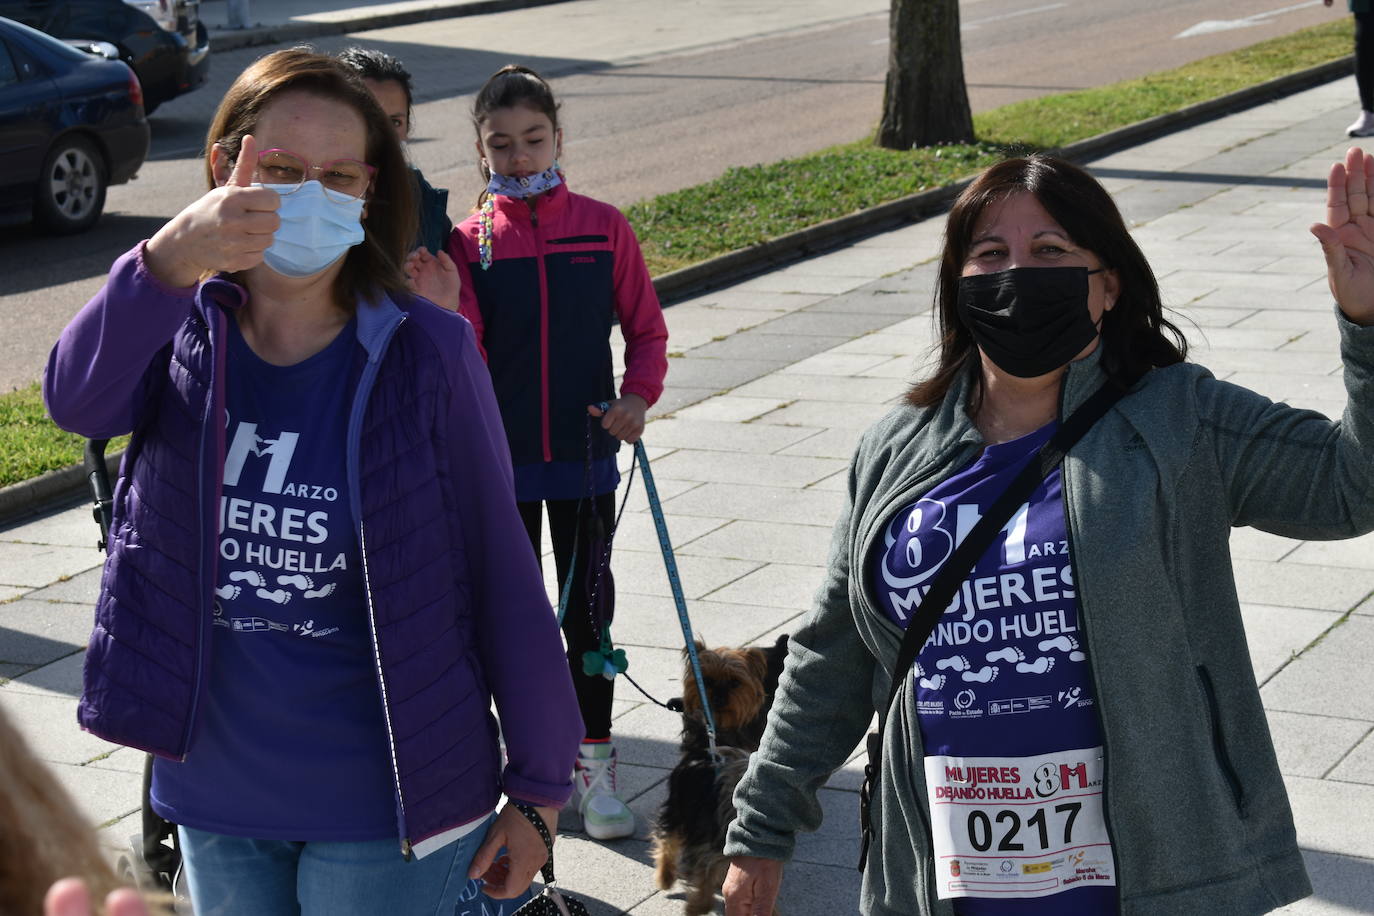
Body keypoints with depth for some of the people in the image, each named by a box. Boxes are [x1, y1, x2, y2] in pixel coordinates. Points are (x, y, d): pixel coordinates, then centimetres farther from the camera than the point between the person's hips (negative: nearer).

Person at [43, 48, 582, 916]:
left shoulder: (428, 354, -13)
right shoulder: (185, 333, -5)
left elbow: (504, 577, -9)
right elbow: (78, 400, -27)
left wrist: (537, 790, -6)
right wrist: (168, 261, -46)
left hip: (384, 809, -3)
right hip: (216, 795, 4)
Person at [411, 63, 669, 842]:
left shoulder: (602, 226, -5)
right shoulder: (468, 243, -5)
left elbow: (646, 327, 3)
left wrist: (639, 394, -14)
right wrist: (440, 313, -28)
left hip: (586, 455, 0)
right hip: (503, 457, 0)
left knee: (589, 604, 6)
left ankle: (595, 766, 18)